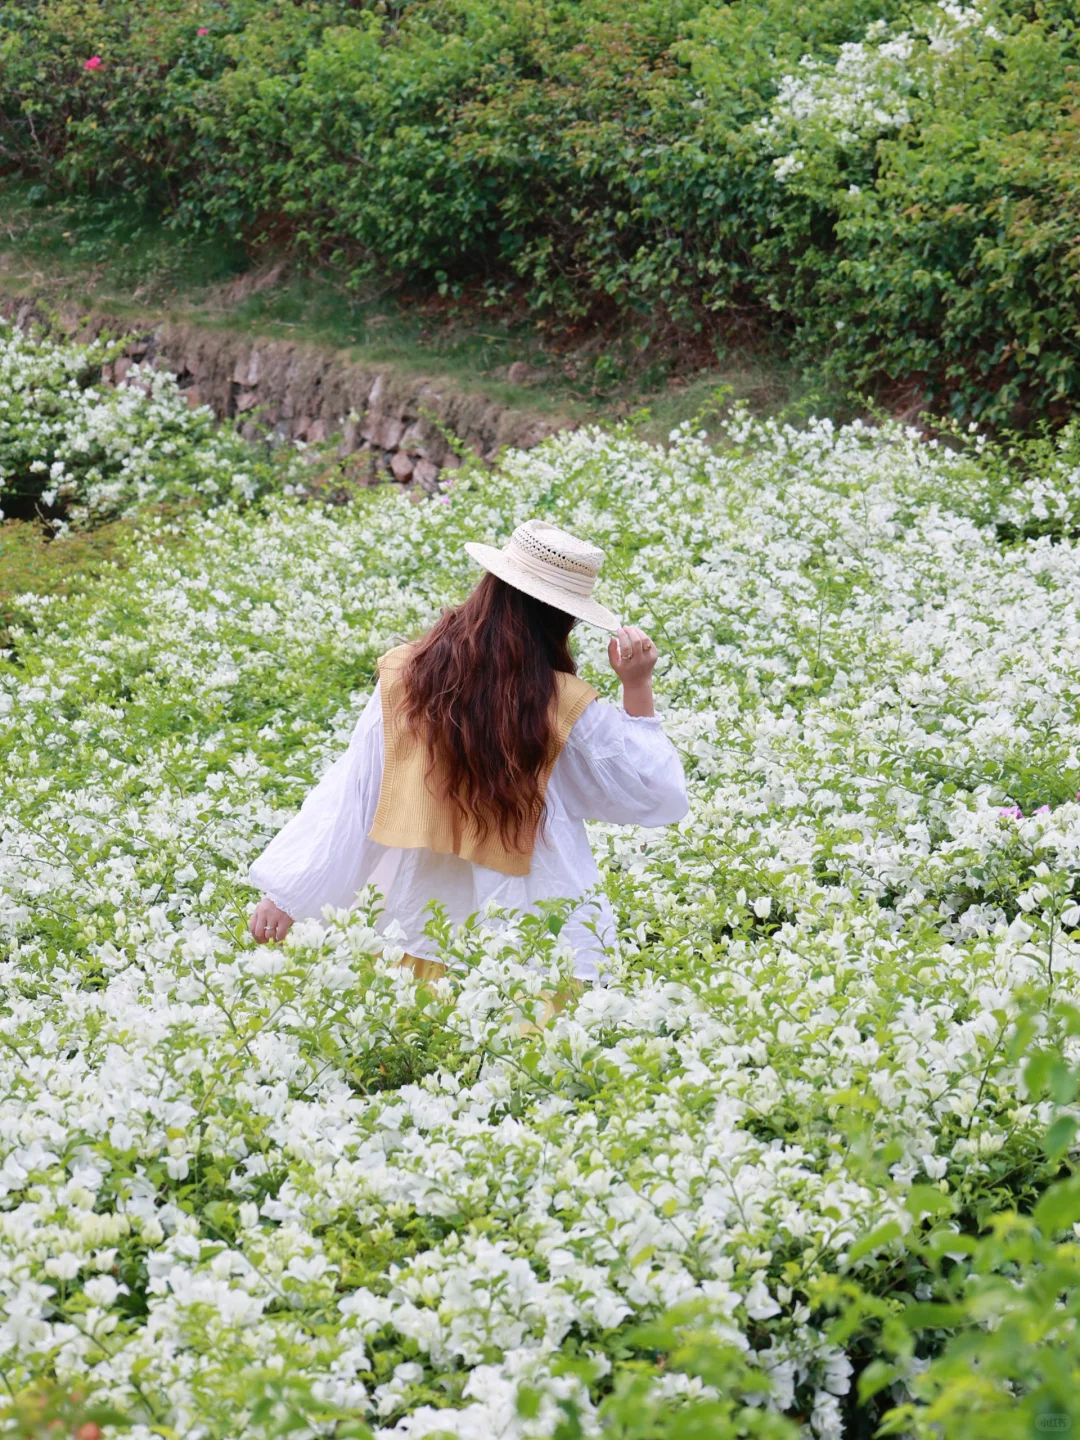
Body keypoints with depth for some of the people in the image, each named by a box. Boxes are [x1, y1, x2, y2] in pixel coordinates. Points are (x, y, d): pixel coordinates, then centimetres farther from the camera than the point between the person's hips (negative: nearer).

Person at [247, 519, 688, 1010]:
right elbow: (656, 796, 0)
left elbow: (351, 793, -4)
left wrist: (285, 892, 2)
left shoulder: (404, 675, -6)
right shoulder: (566, 708, -12)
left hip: (421, 930, 3)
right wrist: (638, 688, -2)